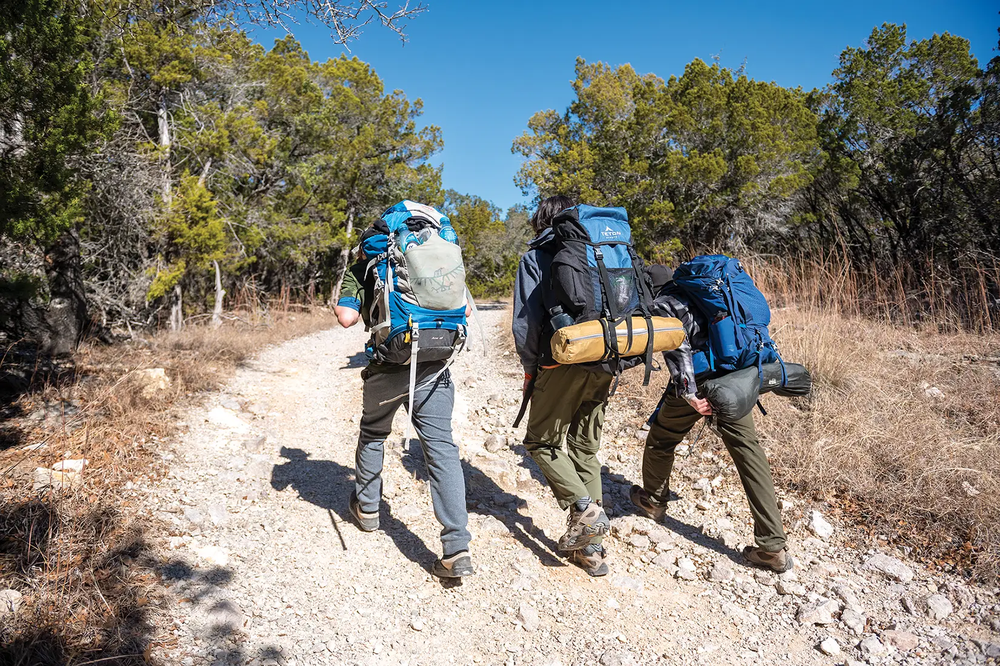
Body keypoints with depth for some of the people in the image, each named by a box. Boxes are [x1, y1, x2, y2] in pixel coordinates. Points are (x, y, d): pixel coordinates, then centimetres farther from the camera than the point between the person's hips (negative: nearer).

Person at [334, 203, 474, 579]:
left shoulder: (360, 269, 9)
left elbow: (347, 316, -6)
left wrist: (352, 308, 16)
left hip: (388, 370, -2)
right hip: (434, 369, 2)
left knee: (373, 435, 25)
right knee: (441, 447, -2)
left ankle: (366, 508, 43)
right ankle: (458, 551, -9)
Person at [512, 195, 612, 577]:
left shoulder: (535, 258, 3)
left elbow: (526, 322, -6)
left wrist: (531, 369, 6)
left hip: (563, 363, -5)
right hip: (604, 364, 5)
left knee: (541, 441, 12)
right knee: (586, 447, 14)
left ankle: (584, 508, -8)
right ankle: (592, 550, 17)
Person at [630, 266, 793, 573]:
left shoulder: (660, 306, 2)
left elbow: (678, 348, -14)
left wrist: (689, 394, -20)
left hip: (699, 381, -6)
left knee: (661, 438, 19)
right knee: (747, 449, 4)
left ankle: (653, 500, 41)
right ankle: (773, 547, 2)